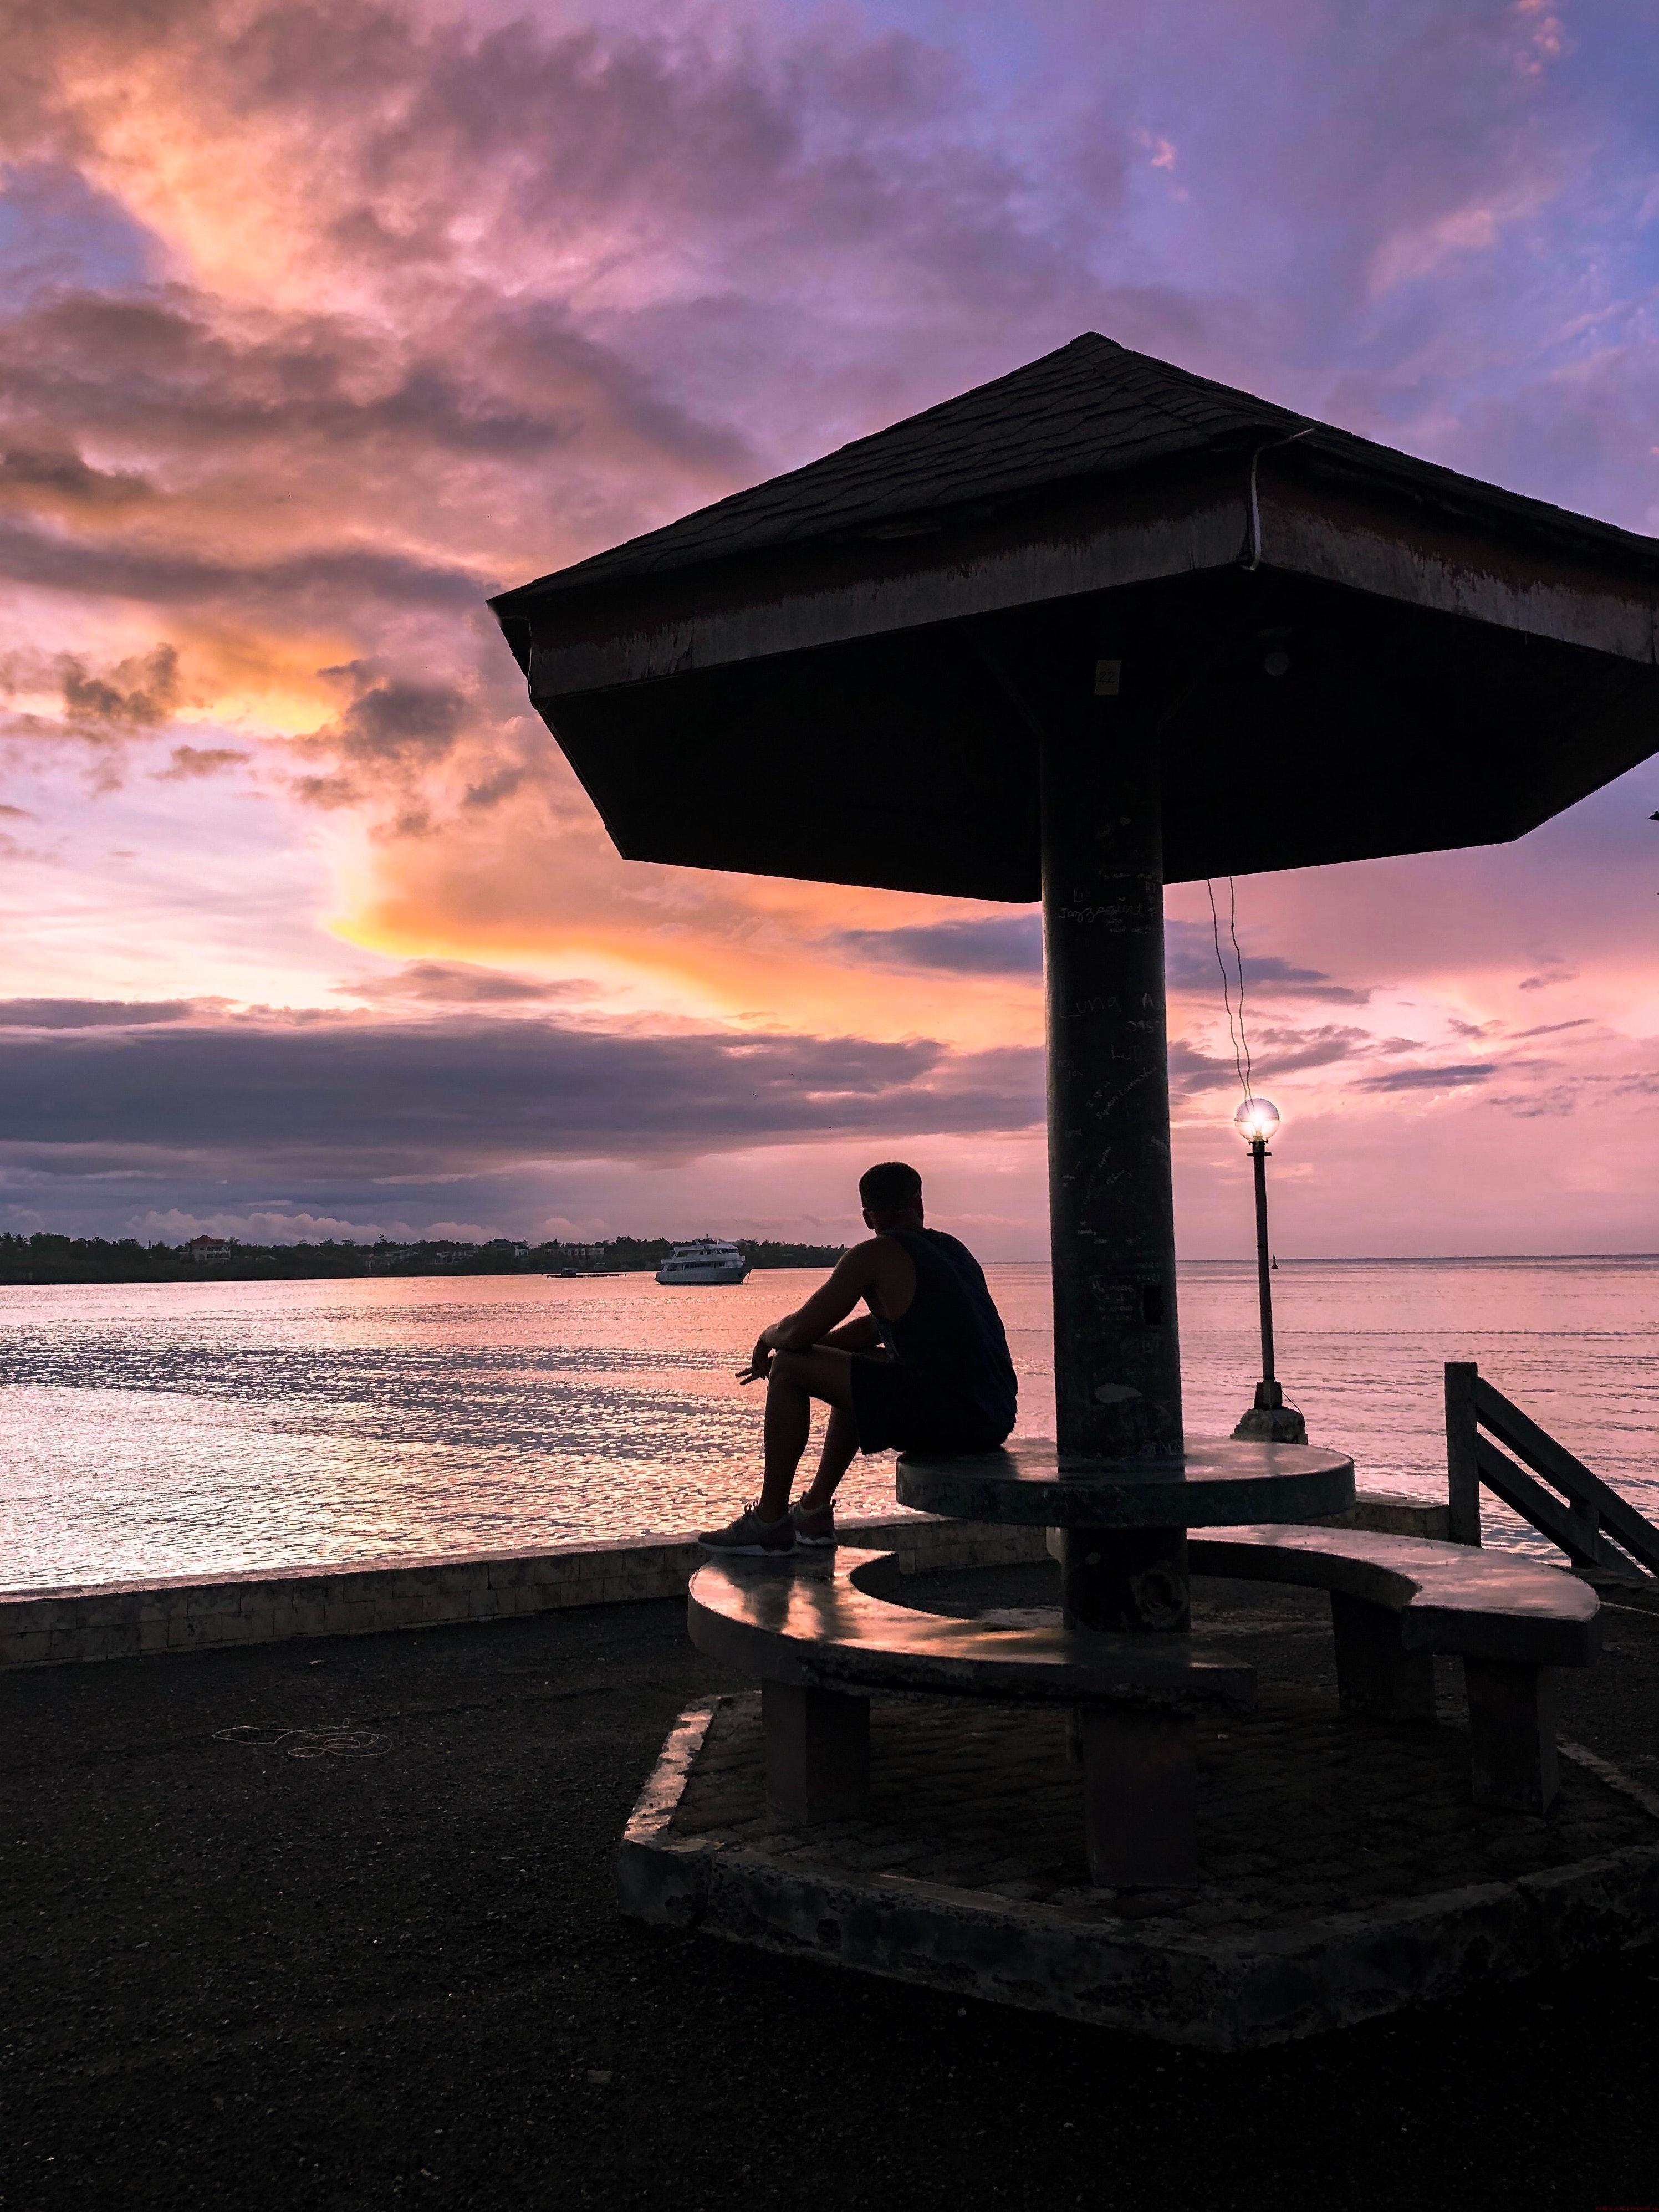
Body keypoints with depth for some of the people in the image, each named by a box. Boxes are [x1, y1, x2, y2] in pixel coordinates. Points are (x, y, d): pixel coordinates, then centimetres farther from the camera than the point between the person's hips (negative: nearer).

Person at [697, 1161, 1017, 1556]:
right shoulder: (951, 1249, 20)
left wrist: (769, 1336, 17)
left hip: (941, 1415, -9)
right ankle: (815, 1511, 35)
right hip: (995, 1420, 9)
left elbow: (799, 1334, -7)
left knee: (789, 1368, 3)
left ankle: (769, 1523, 10)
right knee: (856, 1365, 32)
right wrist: (787, 1343, 30)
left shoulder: (874, 1256, -5)